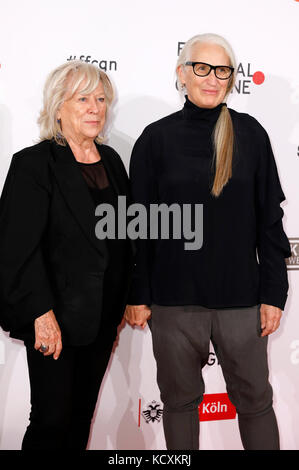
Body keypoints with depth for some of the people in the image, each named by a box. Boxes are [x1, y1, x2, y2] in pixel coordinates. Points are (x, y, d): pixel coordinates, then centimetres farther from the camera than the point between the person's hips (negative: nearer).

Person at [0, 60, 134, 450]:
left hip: (103, 315, 6)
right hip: (57, 317, -6)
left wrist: (125, 300, 10)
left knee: (83, 412, 18)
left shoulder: (111, 159, 8)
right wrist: (42, 313, -20)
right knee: (53, 419, 4)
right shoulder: (33, 163, -11)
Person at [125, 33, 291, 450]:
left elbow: (269, 218, 3)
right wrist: (137, 295, 1)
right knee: (180, 399, 14)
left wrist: (273, 292, 0)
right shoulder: (156, 139, 0)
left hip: (241, 297, 1)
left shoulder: (250, 134, 1)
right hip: (174, 299, 0)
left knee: (255, 400, 12)